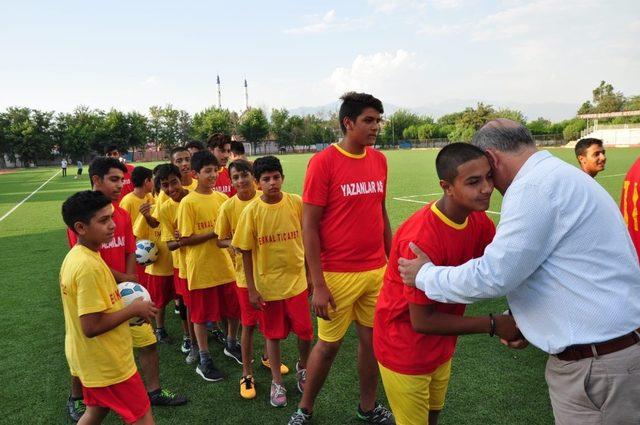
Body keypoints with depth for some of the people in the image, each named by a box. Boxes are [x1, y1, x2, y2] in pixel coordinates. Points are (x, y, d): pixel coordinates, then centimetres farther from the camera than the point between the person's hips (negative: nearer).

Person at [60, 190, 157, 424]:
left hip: (89, 359, 9)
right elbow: (91, 327, -28)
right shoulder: (89, 266, -27)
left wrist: (125, 305, 5)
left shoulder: (75, 256, 2)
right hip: (108, 364, -9)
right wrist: (133, 309, -18)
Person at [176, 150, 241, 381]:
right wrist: (214, 233, -19)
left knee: (234, 308, 14)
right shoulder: (188, 202, -11)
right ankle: (204, 360, 25)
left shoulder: (222, 198, 4)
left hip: (225, 264, 5)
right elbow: (183, 240, -14)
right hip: (200, 268, -5)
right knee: (201, 314, 8)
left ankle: (231, 345, 39)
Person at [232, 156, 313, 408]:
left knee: (305, 332, 7)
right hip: (267, 283, -1)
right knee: (273, 335, 13)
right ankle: (277, 382, 34)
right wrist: (251, 289, -5)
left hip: (296, 280, 1)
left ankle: (302, 368, 38)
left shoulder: (296, 203, -7)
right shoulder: (252, 211, -10)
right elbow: (246, 252, -5)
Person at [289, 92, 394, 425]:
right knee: (328, 345, 8)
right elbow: (309, 225, -12)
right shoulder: (323, 162, -12)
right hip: (339, 274, -5)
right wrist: (318, 285, -14)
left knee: (372, 340, 14)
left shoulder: (379, 160, 6)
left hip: (377, 272, 5)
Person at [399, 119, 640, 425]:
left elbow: (493, 276, -21)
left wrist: (425, 275, -6)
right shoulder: (560, 176, 12)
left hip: (595, 366, -9)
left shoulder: (535, 186, -20)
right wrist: (527, 325, 14)